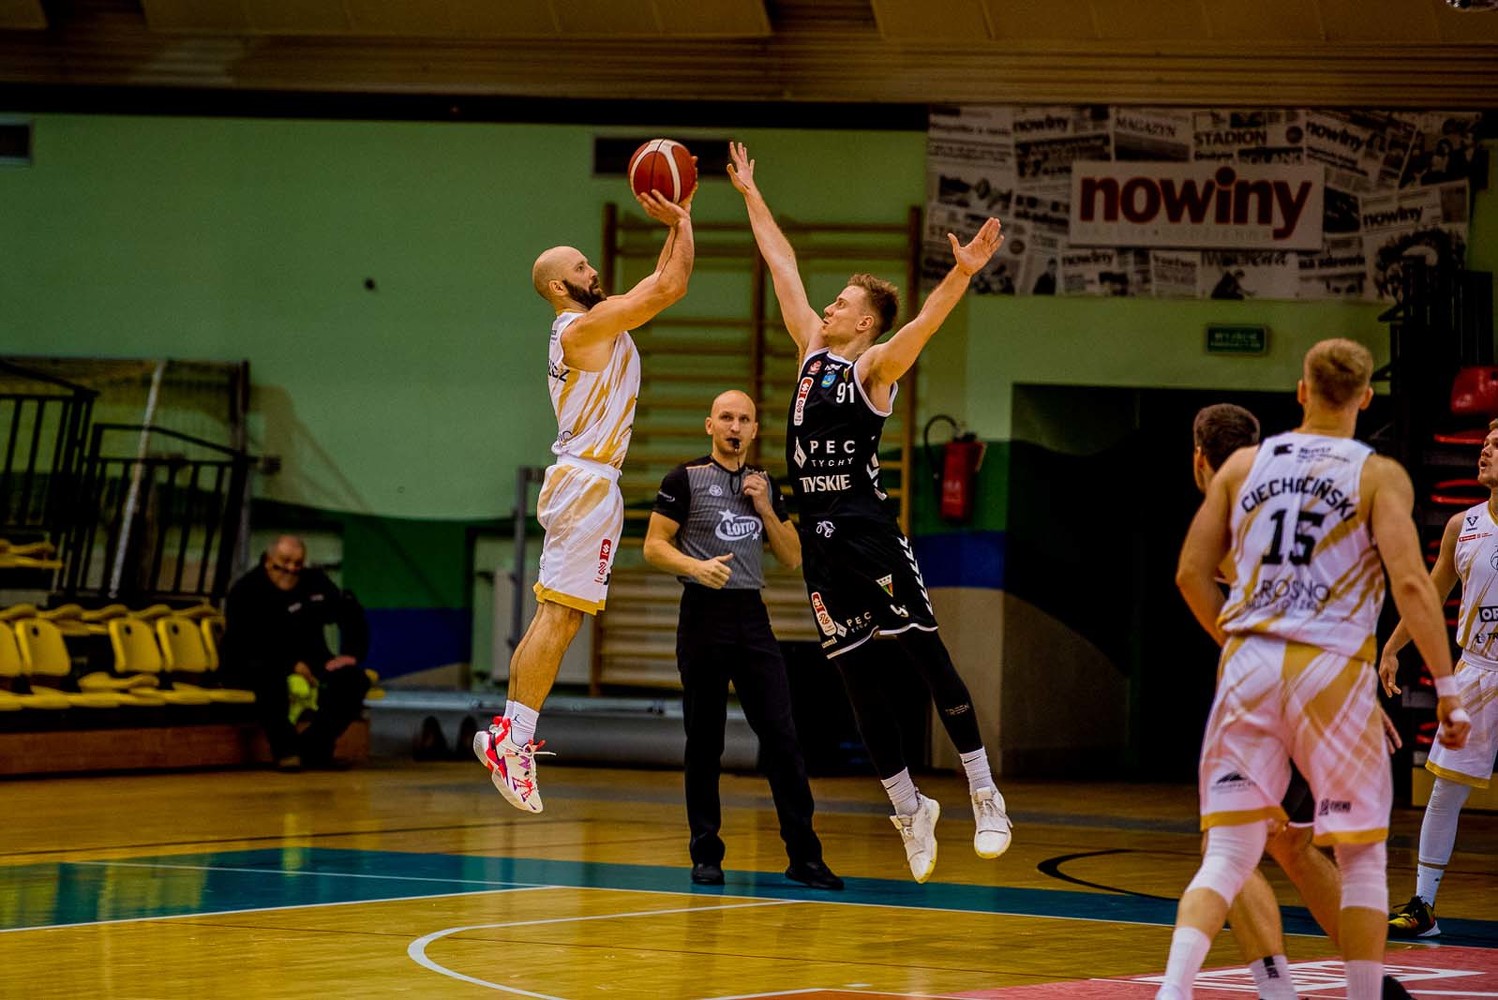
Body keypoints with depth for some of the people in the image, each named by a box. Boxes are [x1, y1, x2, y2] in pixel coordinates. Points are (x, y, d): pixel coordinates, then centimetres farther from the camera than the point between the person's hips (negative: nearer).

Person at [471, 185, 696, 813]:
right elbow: (670, 288, -15)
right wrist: (680, 223, -3)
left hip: (582, 481, 10)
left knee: (556, 615, 11)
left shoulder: (589, 326, 17)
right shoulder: (585, 327, -11)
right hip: (587, 482, -10)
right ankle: (514, 743, -15)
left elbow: (663, 284, 26)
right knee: (560, 614, -12)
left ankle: (509, 731, 13)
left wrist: (678, 224, 17)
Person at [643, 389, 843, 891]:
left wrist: (765, 509, -1)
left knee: (782, 736, -3)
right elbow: (654, 546, -3)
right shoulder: (686, 478, 0)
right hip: (705, 613, -4)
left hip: (752, 615, 4)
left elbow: (793, 558, 13)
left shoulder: (765, 485, 14)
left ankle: (804, 854, -2)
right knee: (704, 741, 1)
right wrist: (697, 567, -21)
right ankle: (706, 854, 9)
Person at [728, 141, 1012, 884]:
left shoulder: (876, 367, -3)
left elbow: (922, 325, -22)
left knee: (925, 655, -9)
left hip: (869, 532, -7)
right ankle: (910, 811, 14)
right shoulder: (813, 353, 15)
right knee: (857, 679, 6)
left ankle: (984, 795, -7)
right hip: (820, 536, 7)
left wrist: (962, 275, -40)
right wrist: (750, 195, 26)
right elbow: (783, 267, 21)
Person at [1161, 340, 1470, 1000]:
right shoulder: (1379, 475, -2)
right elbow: (1410, 584, -12)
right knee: (1361, 858, 12)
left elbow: (1191, 573, 9)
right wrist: (1447, 690, -7)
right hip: (1333, 671, -3)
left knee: (1228, 856, 4)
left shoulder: (1244, 464, 9)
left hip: (1250, 670, 3)